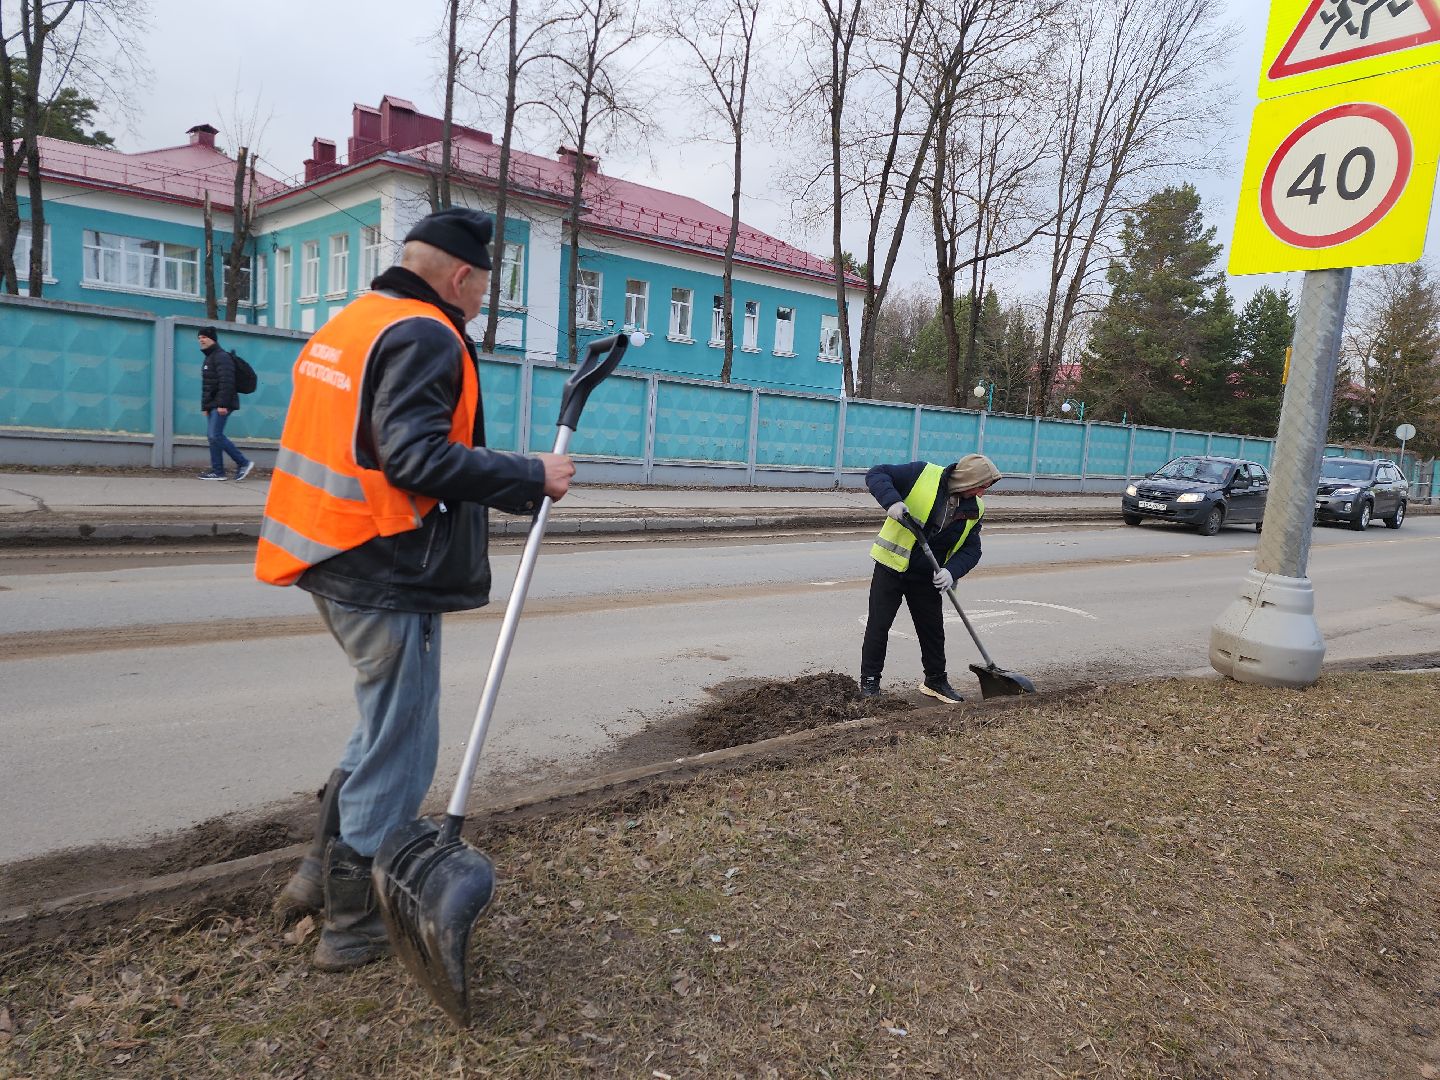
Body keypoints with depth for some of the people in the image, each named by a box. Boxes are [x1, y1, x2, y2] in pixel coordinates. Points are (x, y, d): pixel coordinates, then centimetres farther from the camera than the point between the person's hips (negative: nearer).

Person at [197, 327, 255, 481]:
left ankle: (217, 471, -1)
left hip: (221, 405, -10)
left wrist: (222, 404, -25)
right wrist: (206, 406, 21)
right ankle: (243, 463, 10)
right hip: (213, 405, 10)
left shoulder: (221, 357, -11)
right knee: (213, 435, 8)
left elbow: (226, 382, -21)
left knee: (214, 435, -10)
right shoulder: (209, 358, 21)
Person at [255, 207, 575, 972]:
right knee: (398, 749, 5)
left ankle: (322, 872, 32)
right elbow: (418, 459, -25)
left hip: (334, 560, 10)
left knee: (385, 727, 24)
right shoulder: (425, 337, -15)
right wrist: (532, 478, -18)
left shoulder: (348, 324, 15)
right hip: (388, 576, -10)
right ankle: (352, 925, 18)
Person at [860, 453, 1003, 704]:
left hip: (927, 577, 5)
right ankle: (869, 681, 15)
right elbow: (876, 475, -17)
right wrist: (892, 501, -36)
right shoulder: (923, 474, -18)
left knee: (933, 629, 14)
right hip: (892, 566, -4)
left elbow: (971, 549, 1)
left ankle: (936, 681, 33)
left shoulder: (975, 509, -2)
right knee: (878, 626, 1)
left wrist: (952, 571, -18)